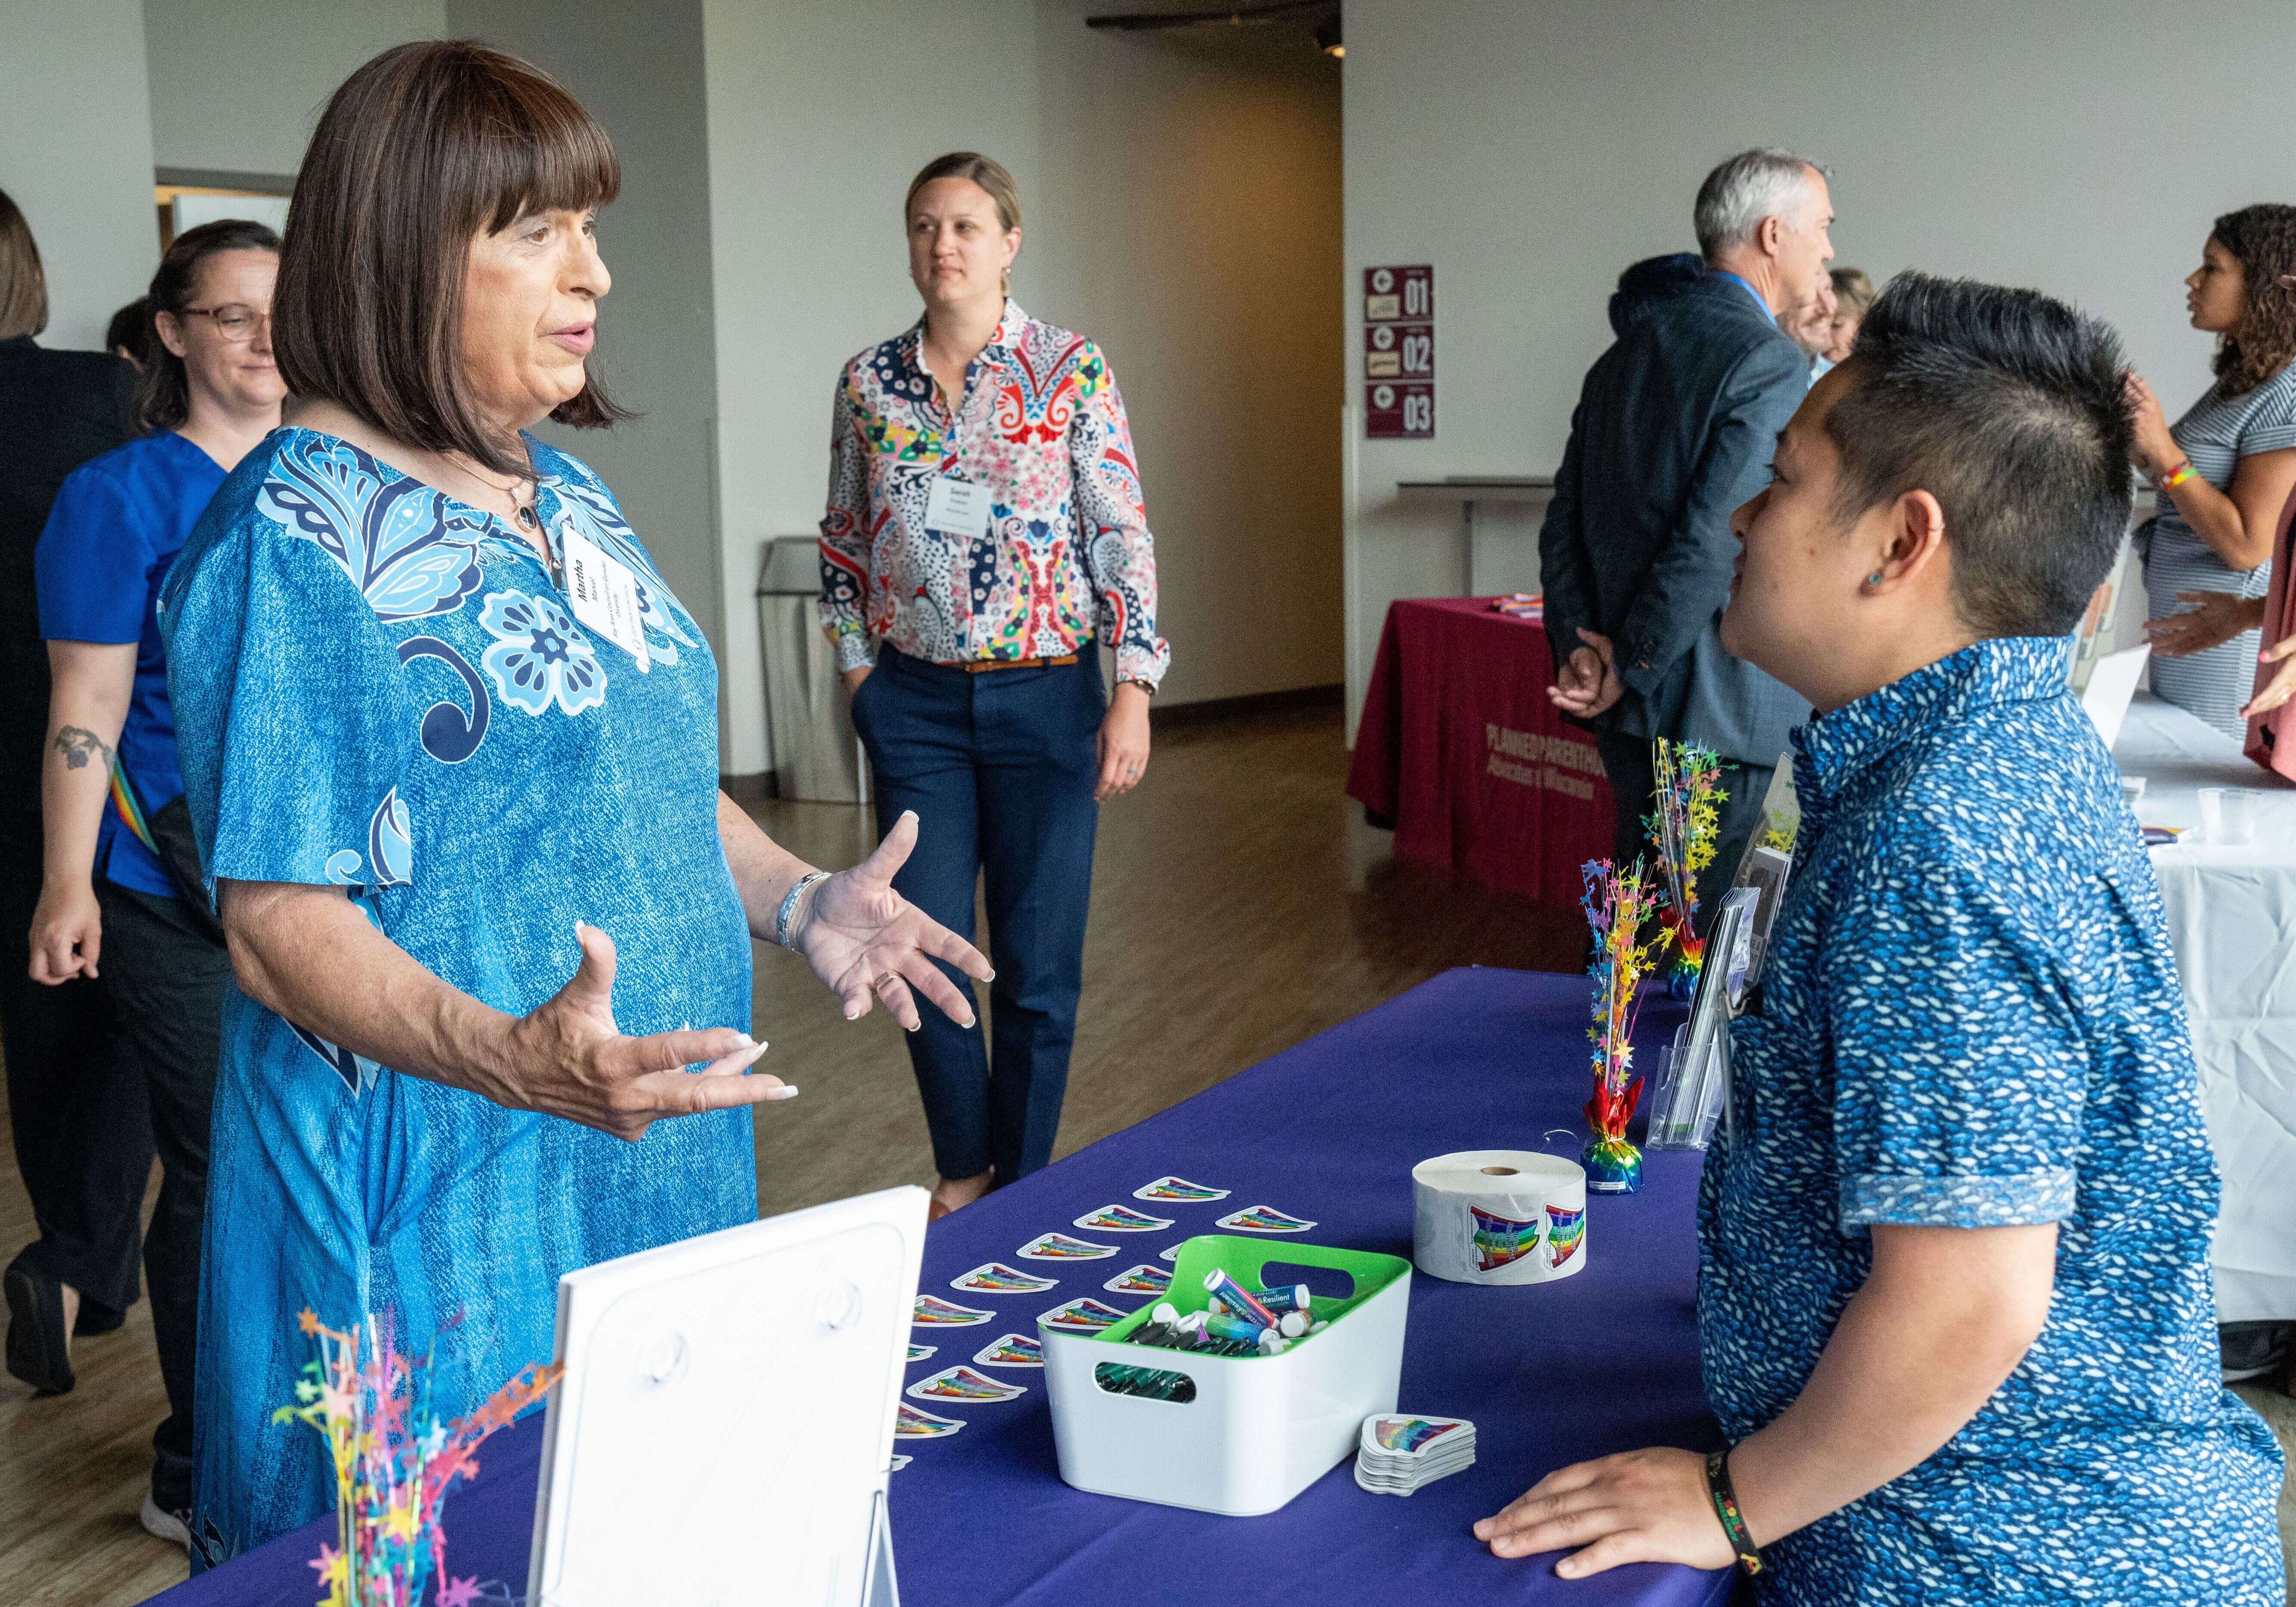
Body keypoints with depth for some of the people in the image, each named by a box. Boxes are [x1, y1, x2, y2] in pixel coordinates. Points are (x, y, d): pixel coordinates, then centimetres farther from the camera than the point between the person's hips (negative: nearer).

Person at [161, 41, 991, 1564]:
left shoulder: (569, 500, 10)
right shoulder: (295, 537, -16)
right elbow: (281, 925, -19)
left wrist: (801, 902, 2)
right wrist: (512, 1057, -35)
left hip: (655, 1170, 8)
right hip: (443, 1217, -8)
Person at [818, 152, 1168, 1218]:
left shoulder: (1071, 370, -5)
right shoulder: (869, 382, 4)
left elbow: (1124, 537, -5)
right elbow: (845, 541, 13)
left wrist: (1132, 695, -10)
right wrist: (859, 671, 6)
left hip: (1045, 697, -2)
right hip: (917, 701, 2)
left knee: (1039, 965, 3)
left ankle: (1022, 1190, 21)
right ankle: (962, 1168, 25)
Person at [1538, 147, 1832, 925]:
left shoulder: (1625, 355, 12)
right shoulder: (1772, 361, -14)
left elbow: (1564, 527, 9)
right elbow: (1716, 539, -22)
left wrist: (1578, 648, 0)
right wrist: (1631, 670, -13)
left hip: (1629, 710, 8)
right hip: (1712, 710, -8)